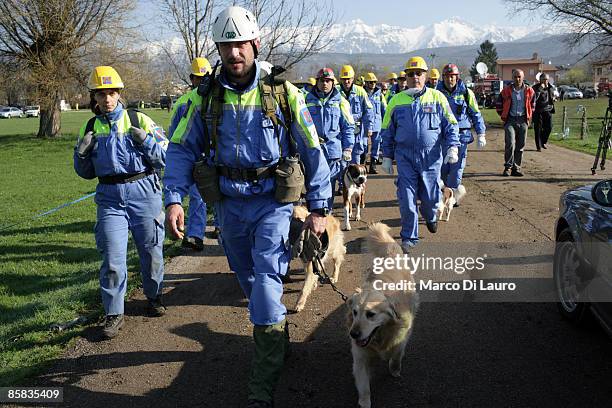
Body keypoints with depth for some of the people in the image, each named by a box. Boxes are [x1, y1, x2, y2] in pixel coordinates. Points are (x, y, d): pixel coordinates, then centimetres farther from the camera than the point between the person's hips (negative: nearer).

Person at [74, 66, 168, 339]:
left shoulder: (139, 121, -1)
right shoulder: (90, 129, 9)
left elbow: (166, 158, -2)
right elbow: (86, 173, 16)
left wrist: (147, 142, -18)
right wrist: (81, 153, -4)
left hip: (144, 195, -2)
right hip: (110, 199, 2)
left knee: (151, 251, 11)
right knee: (112, 259, -2)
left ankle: (154, 297, 34)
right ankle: (113, 314, 11)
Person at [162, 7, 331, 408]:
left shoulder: (283, 92, -6)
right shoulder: (205, 97, 0)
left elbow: (312, 150, -1)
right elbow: (182, 149, 2)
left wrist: (319, 207, -2)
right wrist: (174, 198, -12)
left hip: (272, 201, -3)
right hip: (229, 203, 4)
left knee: (267, 282, -11)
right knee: (249, 278, 18)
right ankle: (278, 338, 46)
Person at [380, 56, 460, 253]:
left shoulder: (437, 98, 4)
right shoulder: (396, 100, 7)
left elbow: (451, 125, 6)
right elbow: (387, 131, 13)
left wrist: (452, 147, -7)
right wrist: (387, 157, 9)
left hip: (431, 156, 0)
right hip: (405, 157, 0)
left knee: (430, 197, 8)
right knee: (407, 199, -4)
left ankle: (430, 217, 43)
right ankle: (409, 237, 10)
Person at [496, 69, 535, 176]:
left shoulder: (529, 91, 6)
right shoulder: (506, 91, 0)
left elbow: (532, 106, 19)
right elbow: (499, 105, 11)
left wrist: (528, 118, 11)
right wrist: (504, 117, 6)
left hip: (523, 121, 3)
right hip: (510, 121, -2)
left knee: (520, 146, 5)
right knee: (510, 144, -16)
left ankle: (516, 168, 15)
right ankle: (508, 167, -8)